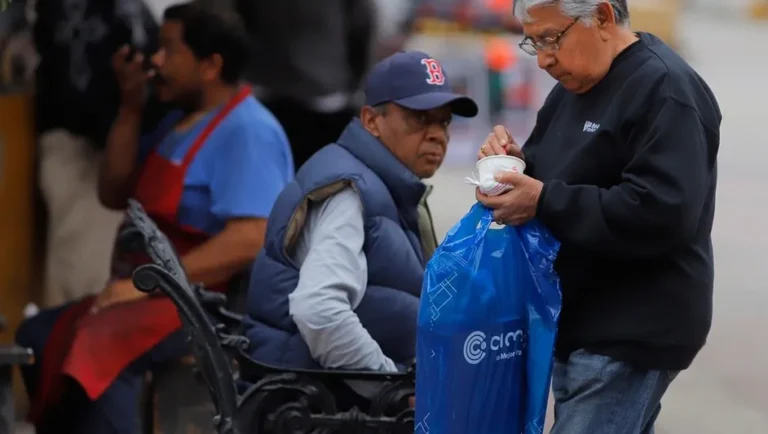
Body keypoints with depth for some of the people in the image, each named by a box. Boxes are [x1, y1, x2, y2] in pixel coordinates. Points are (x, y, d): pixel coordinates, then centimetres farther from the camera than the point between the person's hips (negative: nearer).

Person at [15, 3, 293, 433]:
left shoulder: (248, 132, -15)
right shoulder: (181, 121, 16)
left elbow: (250, 240, -26)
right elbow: (115, 194, 19)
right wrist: (131, 108, 6)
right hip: (162, 295, 10)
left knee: (102, 349, -33)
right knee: (38, 337, -2)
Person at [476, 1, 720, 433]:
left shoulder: (665, 90, -15)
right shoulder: (575, 86, 15)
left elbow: (663, 213, -25)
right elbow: (549, 181, 23)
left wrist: (544, 201, -24)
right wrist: (516, 165, -1)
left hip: (633, 333, -9)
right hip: (582, 324, 9)